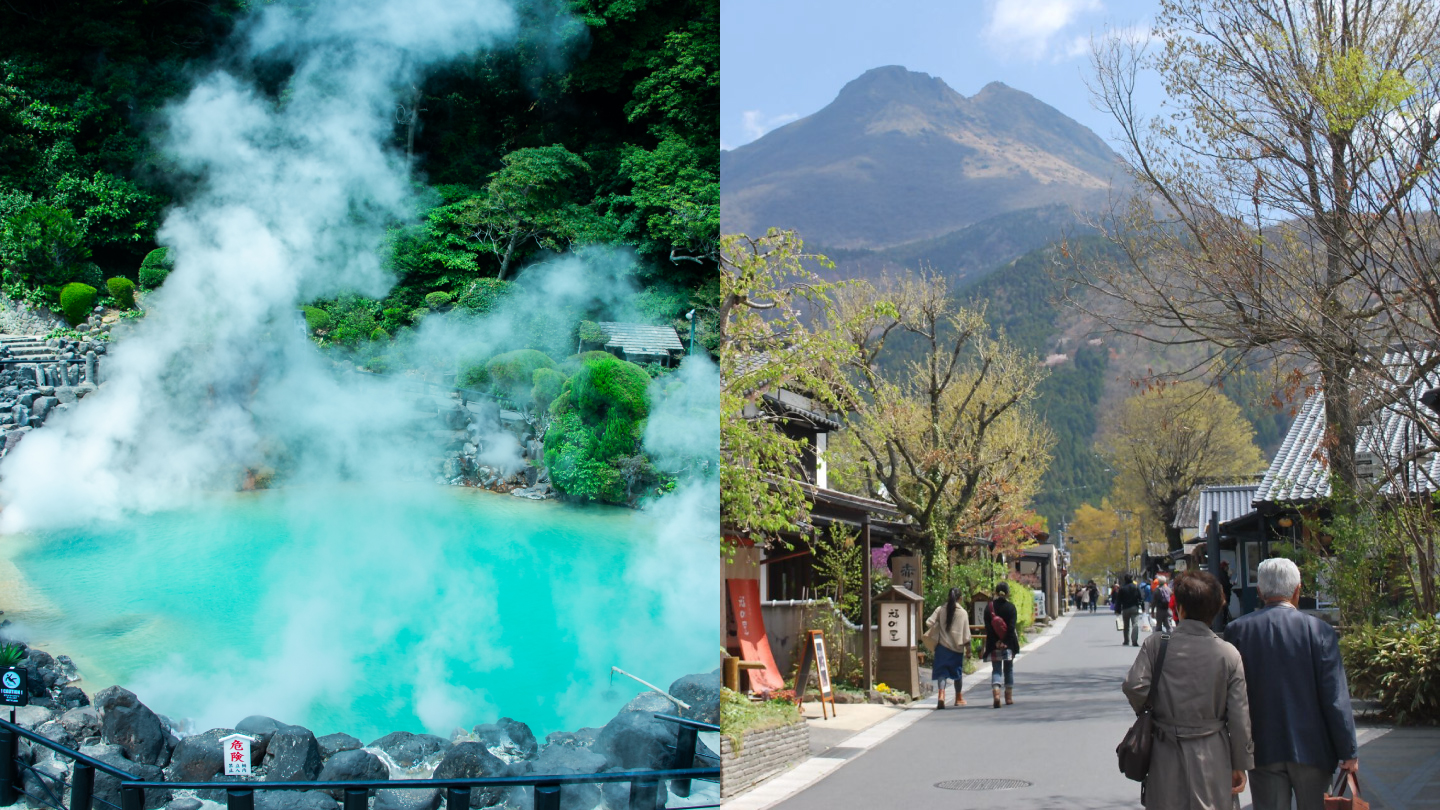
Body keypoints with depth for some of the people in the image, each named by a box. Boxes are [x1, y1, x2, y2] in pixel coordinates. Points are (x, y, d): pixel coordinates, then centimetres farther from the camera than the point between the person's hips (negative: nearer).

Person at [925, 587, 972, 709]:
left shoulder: (940, 609, -3)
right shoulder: (962, 612, -5)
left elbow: (929, 623, -8)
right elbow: (966, 633, -2)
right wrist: (968, 646, 9)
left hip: (942, 645, 0)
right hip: (957, 647, 0)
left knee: (941, 672, -1)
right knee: (957, 672, 16)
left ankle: (941, 695, -23)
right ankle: (959, 698, 29)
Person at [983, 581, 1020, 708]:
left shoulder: (989, 607, 1)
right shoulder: (1010, 607, -4)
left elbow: (988, 627, -6)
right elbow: (1012, 627, -12)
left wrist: (996, 642, -8)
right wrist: (1006, 642, -12)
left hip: (994, 645, 1)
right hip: (1008, 644, -1)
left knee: (996, 670, 4)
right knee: (1008, 669, 13)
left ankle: (996, 694, -19)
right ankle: (1009, 698, 18)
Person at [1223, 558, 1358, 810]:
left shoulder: (1237, 630, -4)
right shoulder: (1318, 630, -8)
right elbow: (1336, 698, -8)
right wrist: (1348, 752, -1)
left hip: (1263, 751, 1)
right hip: (1312, 749, -1)